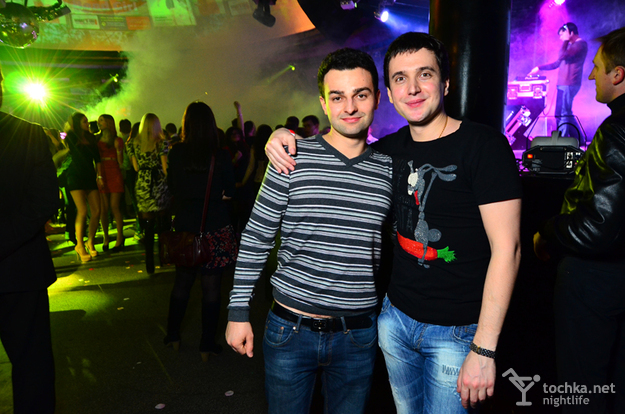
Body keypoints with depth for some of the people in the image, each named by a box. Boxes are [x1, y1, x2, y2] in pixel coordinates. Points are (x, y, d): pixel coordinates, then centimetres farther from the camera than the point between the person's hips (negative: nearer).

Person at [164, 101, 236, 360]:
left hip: (185, 226, 3)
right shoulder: (221, 156, -11)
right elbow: (228, 194, -2)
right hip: (215, 228, -2)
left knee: (182, 282, 20)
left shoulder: (176, 153, -5)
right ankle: (207, 346, 18)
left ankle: (173, 336, 33)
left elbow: (172, 189, 5)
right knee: (211, 287, 7)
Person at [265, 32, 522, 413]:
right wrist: (286, 139, -3)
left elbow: (506, 249, -17)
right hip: (396, 317, 5)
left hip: (456, 332, -5)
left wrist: (484, 350, -19)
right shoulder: (390, 149, 2)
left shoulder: (485, 145, -14)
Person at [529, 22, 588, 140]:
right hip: (564, 84, 10)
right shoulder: (572, 45, 22)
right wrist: (539, 68, 23)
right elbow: (557, 63, 26)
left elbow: (562, 56, -22)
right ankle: (578, 140, 20)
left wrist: (566, 40, -9)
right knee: (566, 114, 13)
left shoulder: (580, 44, -9)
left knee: (563, 114, -11)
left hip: (569, 85, -10)